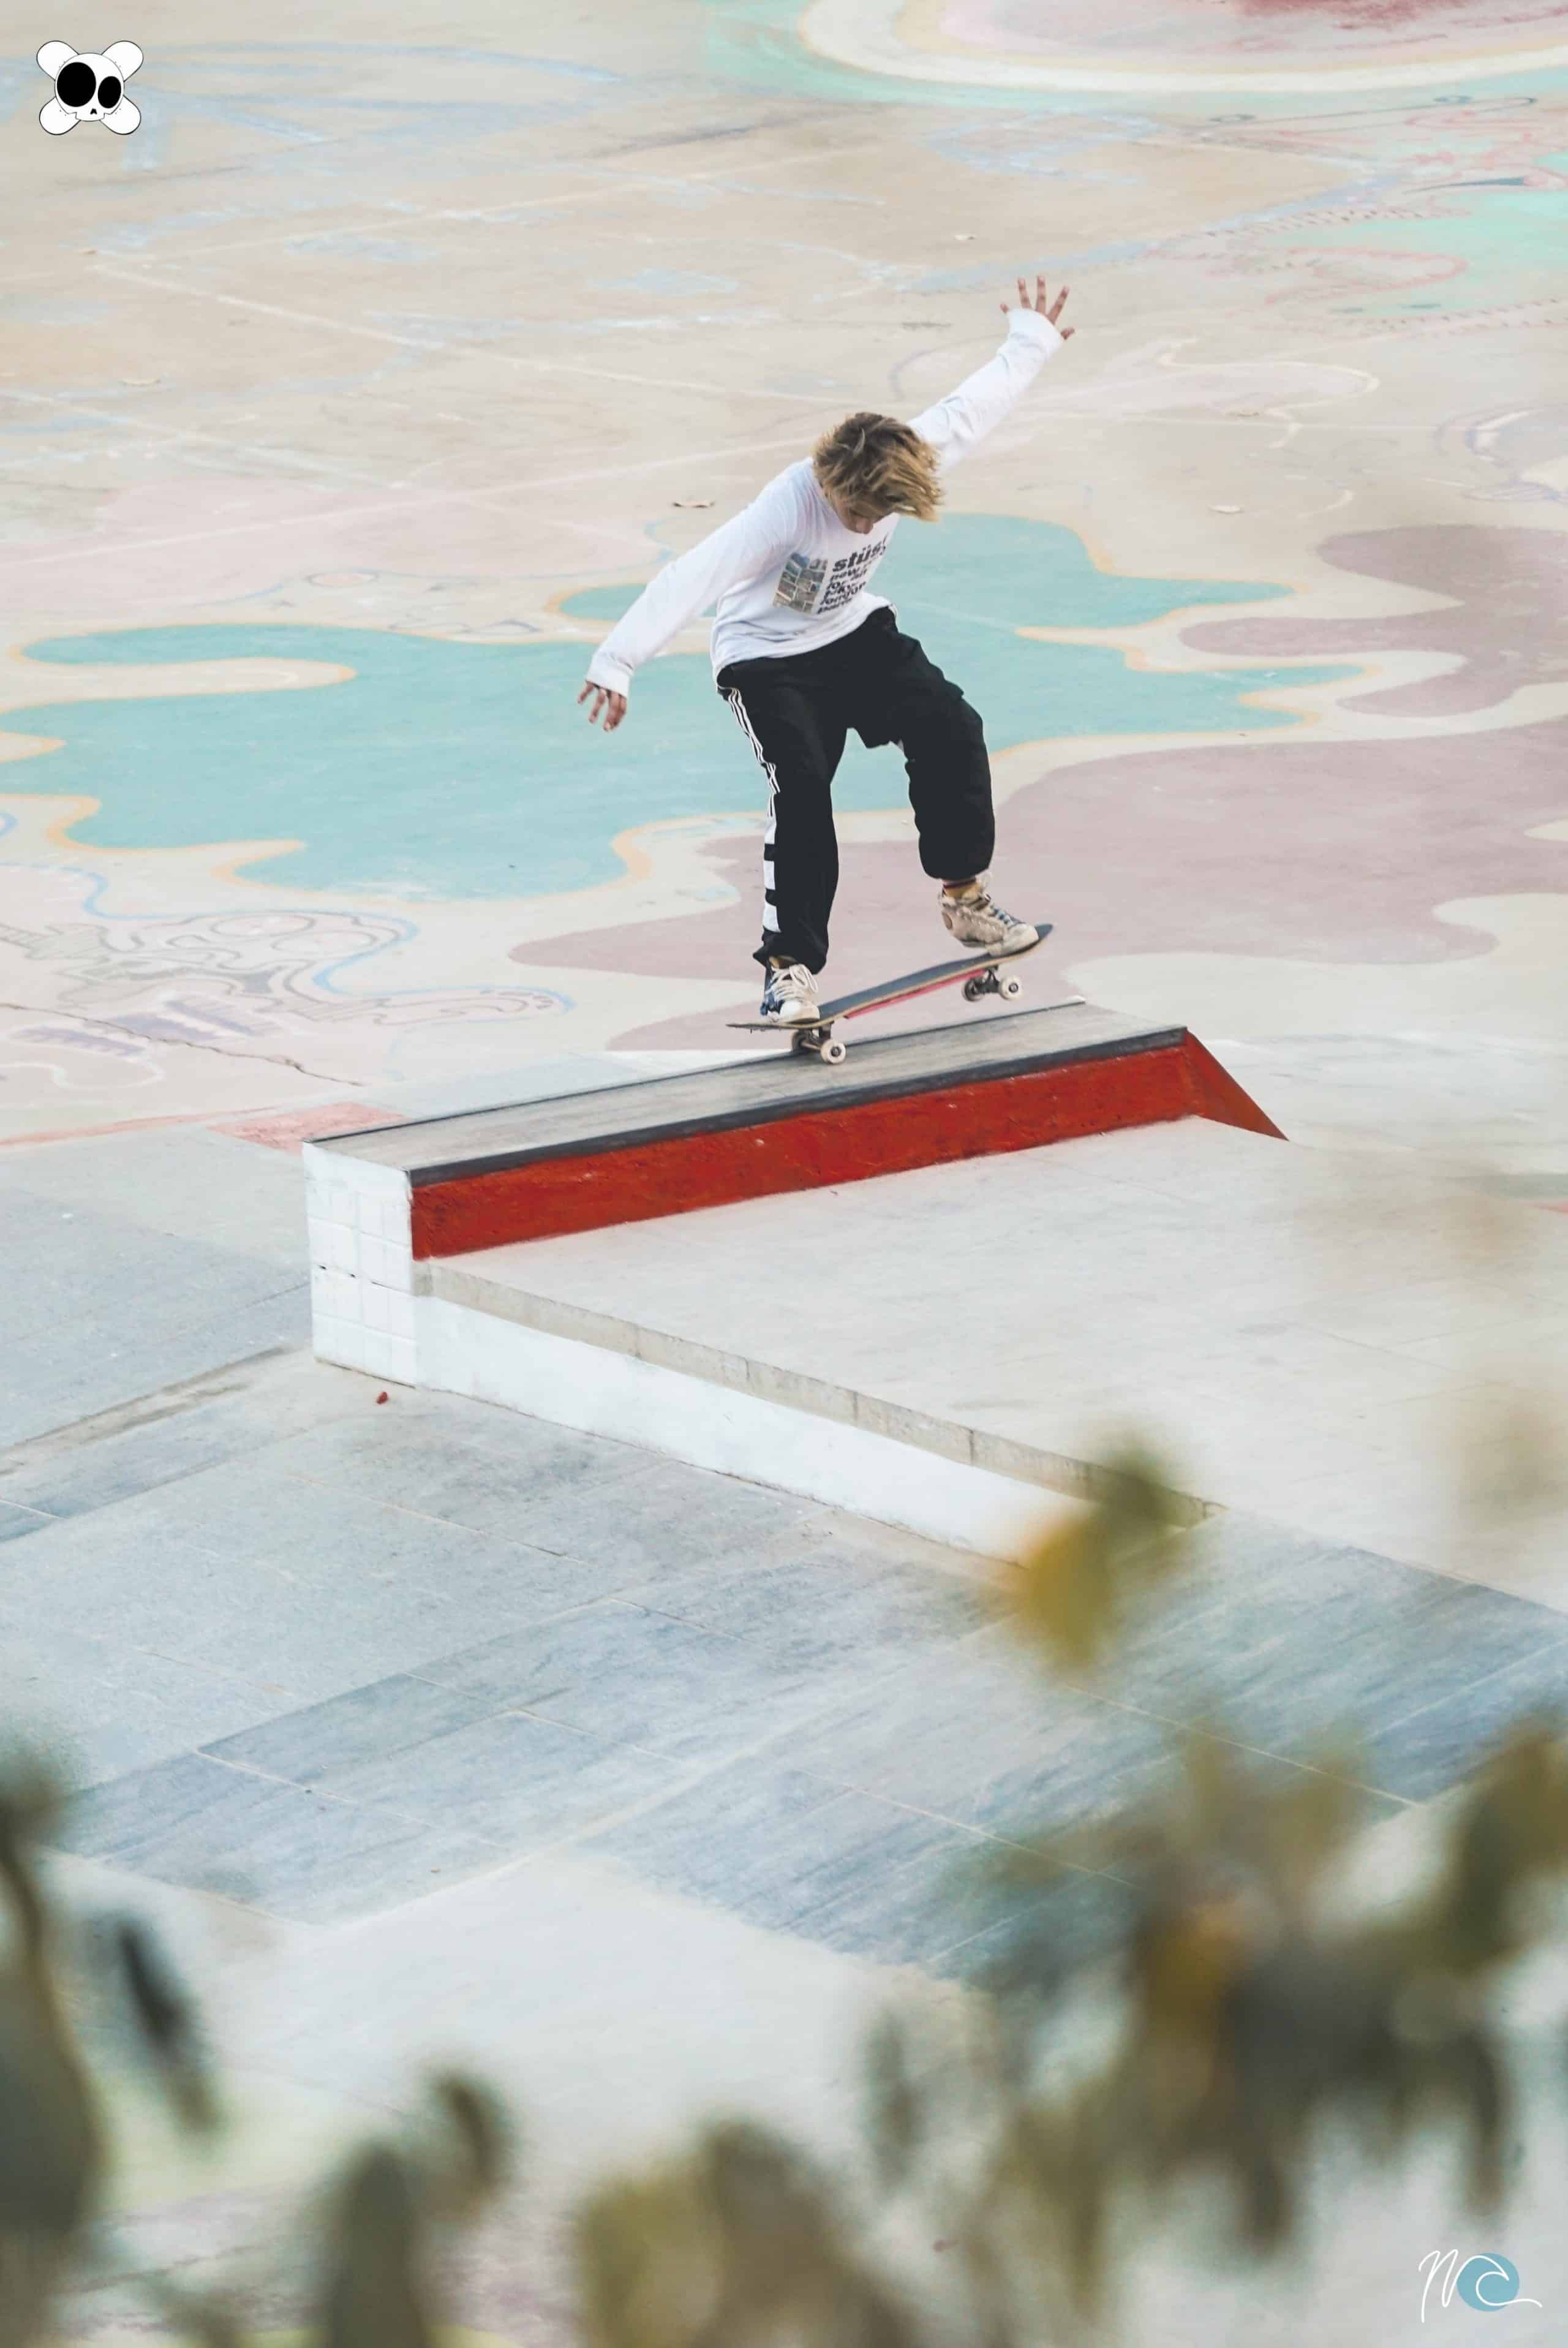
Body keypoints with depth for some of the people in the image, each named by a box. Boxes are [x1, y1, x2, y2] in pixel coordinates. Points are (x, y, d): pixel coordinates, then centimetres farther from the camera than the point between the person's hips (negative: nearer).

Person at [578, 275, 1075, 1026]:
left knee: (949, 731, -10)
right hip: (767, 657, -6)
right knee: (801, 786, -23)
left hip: (853, 632, 6)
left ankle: (965, 894, 10)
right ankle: (790, 965, -16)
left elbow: (969, 409, 0)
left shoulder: (903, 465, -18)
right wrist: (617, 662, -50)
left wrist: (1031, 342, 15)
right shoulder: (787, 508, -35)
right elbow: (690, 578, -42)